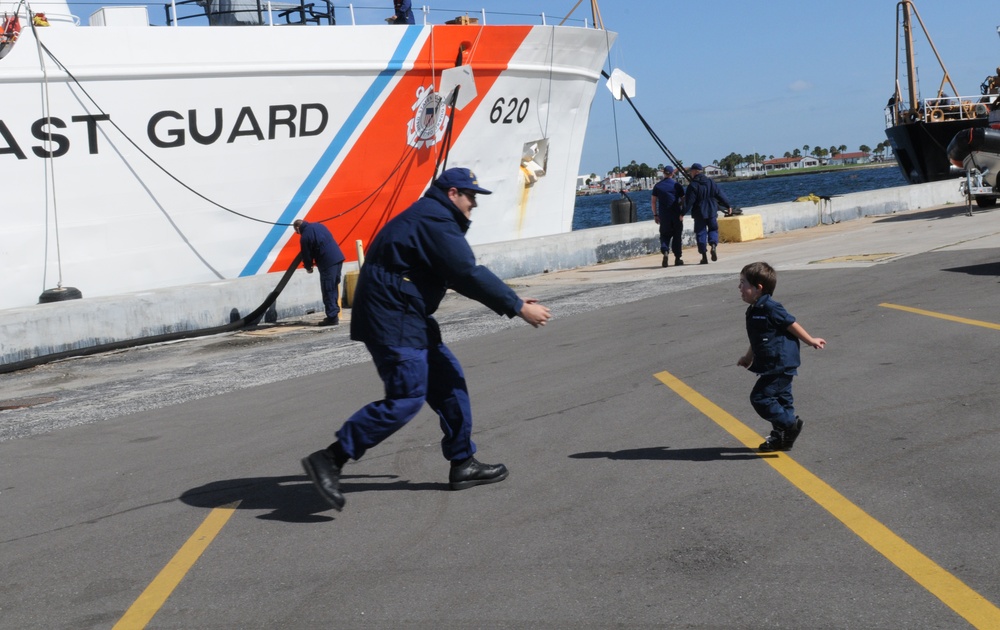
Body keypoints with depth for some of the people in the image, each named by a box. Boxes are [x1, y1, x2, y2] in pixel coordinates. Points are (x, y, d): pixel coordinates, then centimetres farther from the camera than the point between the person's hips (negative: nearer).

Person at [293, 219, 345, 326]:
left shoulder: (305, 236, -6)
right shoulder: (318, 226, 17)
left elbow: (306, 254, -1)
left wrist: (308, 267, 20)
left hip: (328, 263, -8)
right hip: (338, 257, 8)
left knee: (328, 290, -2)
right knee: (334, 288, 15)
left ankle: (332, 317, -3)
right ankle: (334, 313, 19)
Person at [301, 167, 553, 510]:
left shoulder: (431, 218, 20)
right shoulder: (435, 221, -14)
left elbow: (462, 274, 25)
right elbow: (470, 275, -19)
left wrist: (513, 300, 20)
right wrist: (519, 308, -13)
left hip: (407, 318, 11)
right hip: (392, 320, -11)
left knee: (448, 380, 12)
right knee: (406, 398, -13)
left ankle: (463, 464, 19)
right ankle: (330, 458, -11)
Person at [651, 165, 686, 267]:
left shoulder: (658, 186, 3)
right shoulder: (677, 185, -2)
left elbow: (653, 201, 2)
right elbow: (683, 200, -2)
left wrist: (655, 215, 7)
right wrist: (682, 213, 9)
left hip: (663, 215, 1)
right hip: (676, 214, -1)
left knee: (664, 235, 9)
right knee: (677, 236, 8)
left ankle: (665, 252, -17)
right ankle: (677, 258, 10)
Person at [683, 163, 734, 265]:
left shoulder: (692, 185, -10)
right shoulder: (711, 182, 5)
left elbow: (688, 202, -13)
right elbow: (720, 195, 8)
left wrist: (683, 213, -7)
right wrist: (728, 205, 18)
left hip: (699, 214, -3)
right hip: (712, 211, 3)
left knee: (701, 233, 3)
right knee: (713, 229, 16)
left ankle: (704, 256, 0)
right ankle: (713, 246, -13)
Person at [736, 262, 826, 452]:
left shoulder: (770, 308, -19)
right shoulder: (754, 310, 10)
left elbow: (792, 325, -10)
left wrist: (810, 341, -1)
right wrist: (749, 357, 32)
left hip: (780, 365, -10)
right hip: (772, 365, 10)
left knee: (760, 397, -11)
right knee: (780, 399, 15)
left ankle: (790, 423, -1)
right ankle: (781, 437, 23)